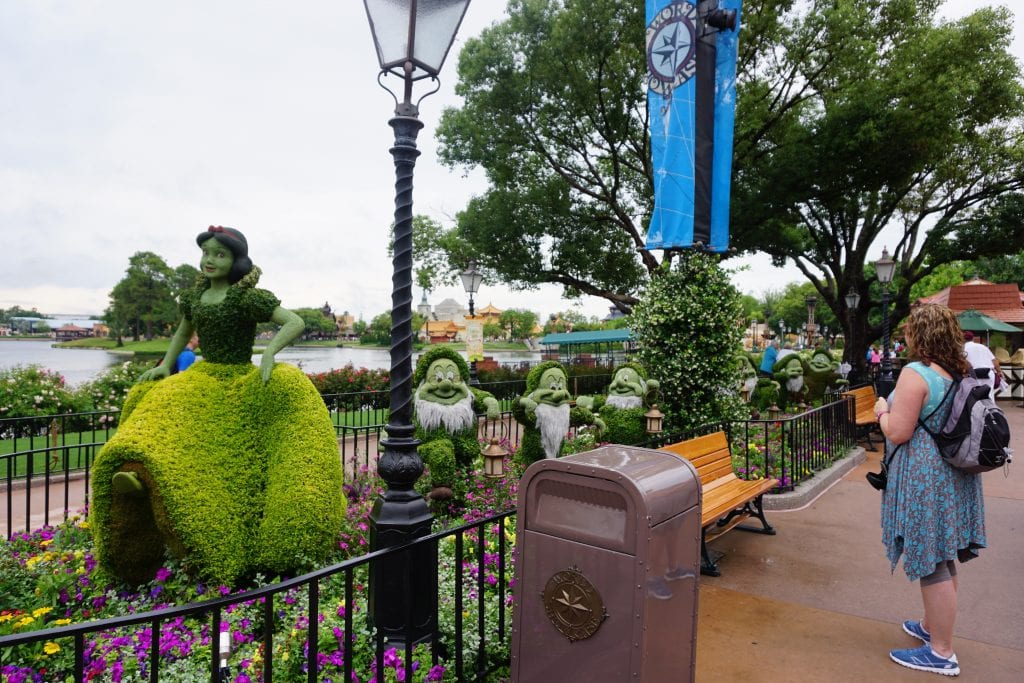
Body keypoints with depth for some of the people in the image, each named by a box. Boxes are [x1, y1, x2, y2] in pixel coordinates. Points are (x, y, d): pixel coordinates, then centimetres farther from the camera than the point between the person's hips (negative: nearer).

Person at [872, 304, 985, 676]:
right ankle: (933, 625, 39)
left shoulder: (915, 374, -21)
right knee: (943, 557, 21)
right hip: (954, 474, 9)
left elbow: (898, 433, -22)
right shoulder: (959, 371, 6)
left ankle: (941, 653, 16)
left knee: (932, 564, 3)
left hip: (924, 478, -9)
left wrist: (882, 410, -4)